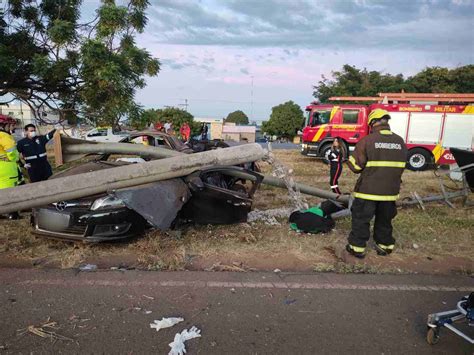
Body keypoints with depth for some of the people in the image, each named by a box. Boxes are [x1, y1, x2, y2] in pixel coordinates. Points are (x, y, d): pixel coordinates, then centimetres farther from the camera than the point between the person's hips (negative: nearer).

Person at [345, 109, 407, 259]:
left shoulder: (367, 141, -13)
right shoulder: (400, 142, 2)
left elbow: (356, 166, -10)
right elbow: (400, 166, 12)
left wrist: (348, 160, 10)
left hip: (368, 190, -4)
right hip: (390, 190, 5)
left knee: (361, 219, 8)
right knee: (385, 219, 20)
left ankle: (357, 247, 13)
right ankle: (385, 245, 31)